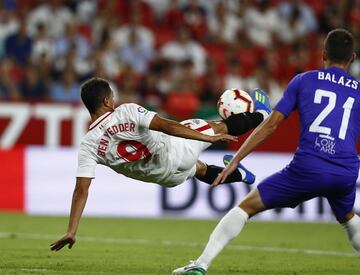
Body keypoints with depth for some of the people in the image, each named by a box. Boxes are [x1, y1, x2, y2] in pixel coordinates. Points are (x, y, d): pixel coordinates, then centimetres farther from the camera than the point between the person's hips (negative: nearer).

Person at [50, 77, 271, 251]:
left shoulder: (88, 146, -17)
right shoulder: (127, 112, -27)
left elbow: (81, 191, -20)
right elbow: (166, 126, -31)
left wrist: (71, 233, -17)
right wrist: (209, 138, -28)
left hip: (164, 176, 3)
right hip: (174, 153, -3)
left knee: (200, 169, 35)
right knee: (217, 127, 23)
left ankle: (239, 175, 55)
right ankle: (260, 116, 48)